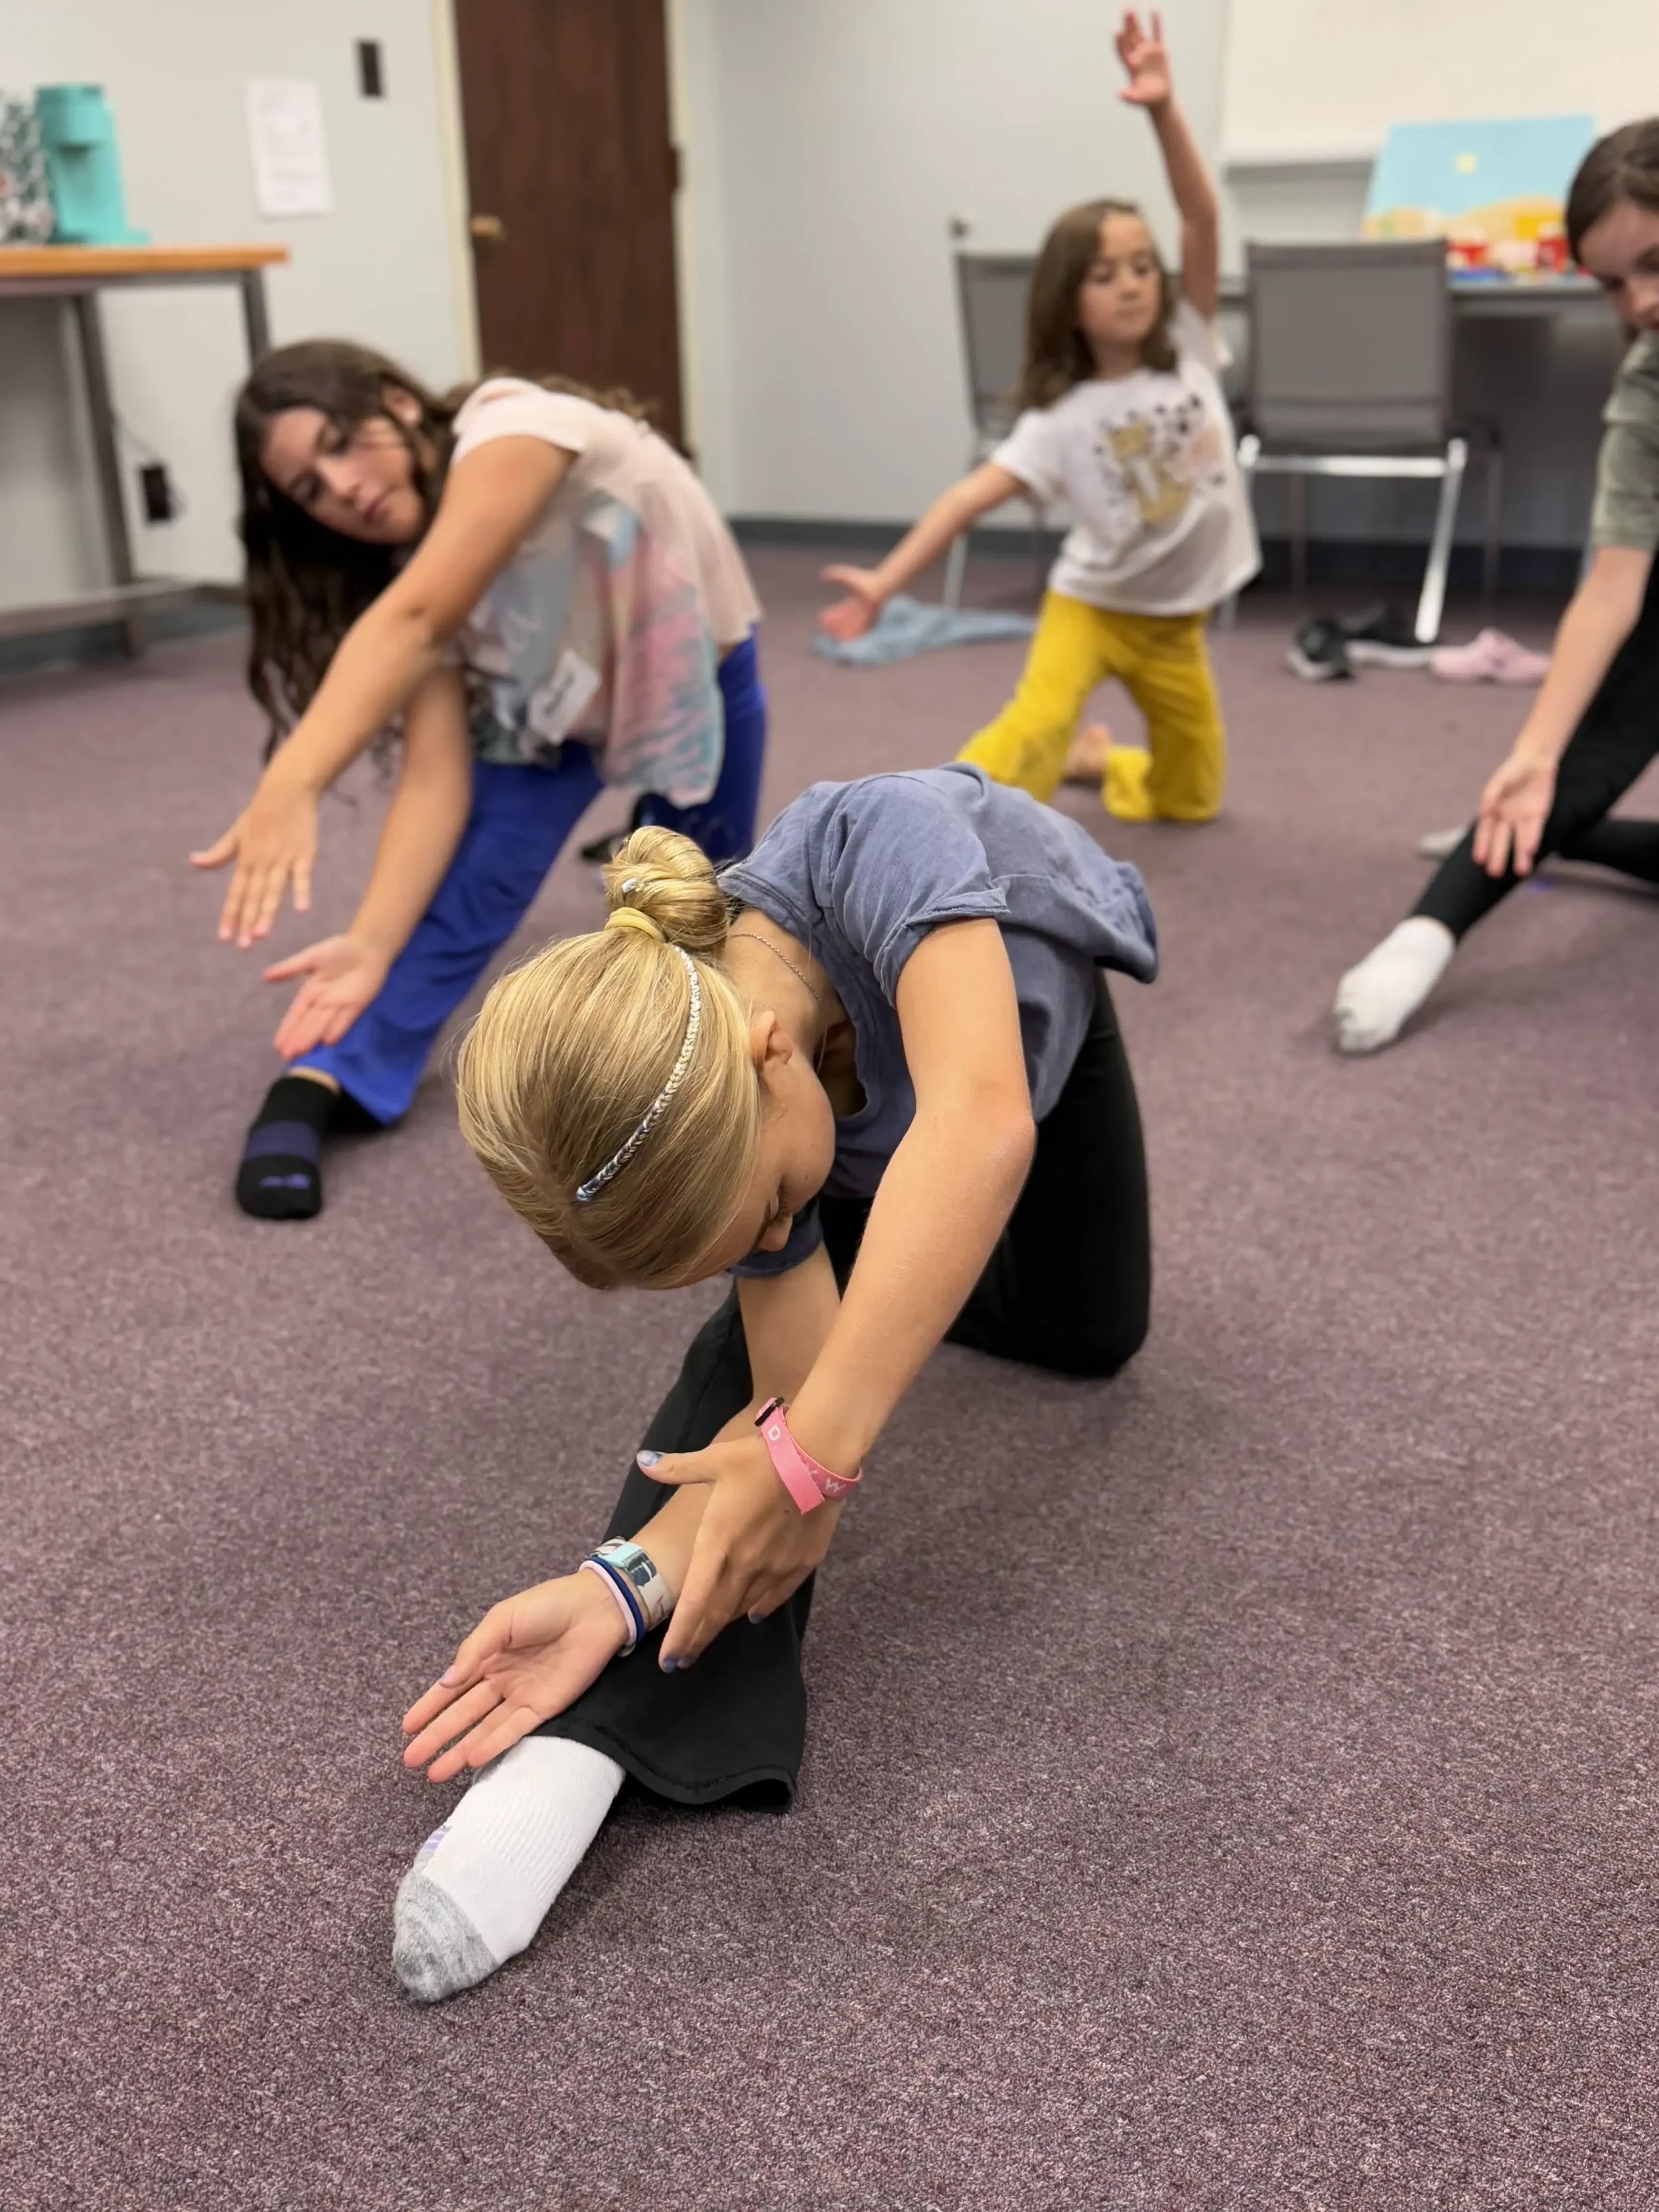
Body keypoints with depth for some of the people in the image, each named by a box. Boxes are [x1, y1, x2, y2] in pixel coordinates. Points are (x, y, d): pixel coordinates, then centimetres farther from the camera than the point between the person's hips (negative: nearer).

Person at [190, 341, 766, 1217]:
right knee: (476, 874, -20)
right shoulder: (422, 566, -19)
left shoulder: (512, 429, -37)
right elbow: (435, 772, -28)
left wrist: (291, 785, -64)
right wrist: (371, 945, -41)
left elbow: (414, 622, -52)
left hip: (698, 673, -2)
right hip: (556, 695, 3)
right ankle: (319, 1084, -19)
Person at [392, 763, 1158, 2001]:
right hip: (860, 1103, 0)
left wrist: (813, 1451, -66)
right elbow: (794, 1390, -38)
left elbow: (983, 1125, -64)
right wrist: (627, 1580, -52)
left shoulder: (872, 846, -51)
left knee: (1091, 1334, 11)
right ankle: (590, 1735, -27)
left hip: (1036, 970, 1)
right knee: (762, 1348, -26)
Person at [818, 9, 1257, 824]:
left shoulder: (1187, 347, -7)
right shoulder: (1063, 416, -14)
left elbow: (1201, 219, -19)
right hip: (1091, 600, -3)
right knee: (1034, 727, -32)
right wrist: (885, 581, -34)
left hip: (1174, 616, 3)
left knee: (1190, 795, 13)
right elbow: (973, 494, -22)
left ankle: (1097, 760, 40)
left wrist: (1163, 110, -32)